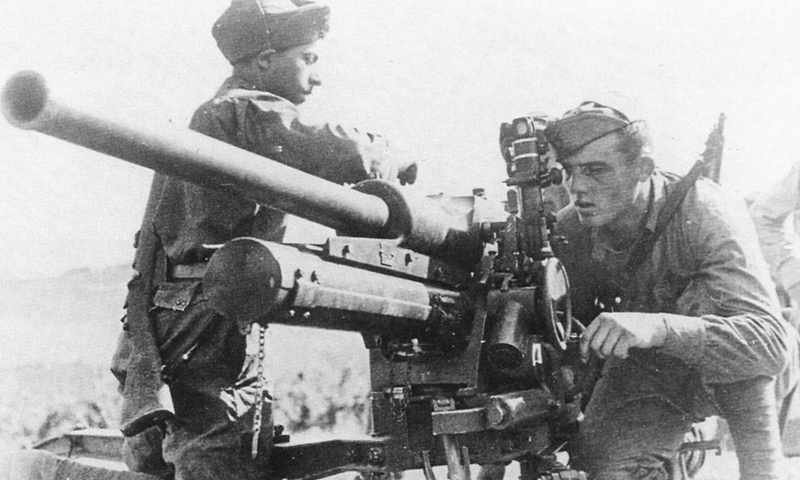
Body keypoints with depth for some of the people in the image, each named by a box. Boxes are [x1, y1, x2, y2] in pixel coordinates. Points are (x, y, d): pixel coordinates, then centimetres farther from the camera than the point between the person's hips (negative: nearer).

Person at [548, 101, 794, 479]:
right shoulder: (569, 229, -16)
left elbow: (772, 341, -40)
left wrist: (658, 328, -55)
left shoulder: (704, 212, -29)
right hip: (642, 375, 2)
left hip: (726, 376, -1)